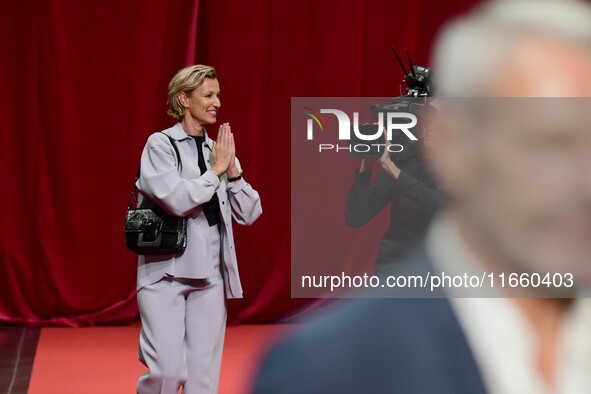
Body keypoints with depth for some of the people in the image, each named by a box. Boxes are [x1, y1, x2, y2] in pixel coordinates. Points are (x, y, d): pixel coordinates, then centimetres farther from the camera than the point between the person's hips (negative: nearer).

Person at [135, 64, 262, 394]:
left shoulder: (218, 150, 10)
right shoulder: (161, 144, -4)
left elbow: (249, 214, 7)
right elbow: (177, 199, -20)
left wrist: (232, 171, -5)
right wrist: (215, 170, -10)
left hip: (210, 274, 5)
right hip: (166, 271, -5)